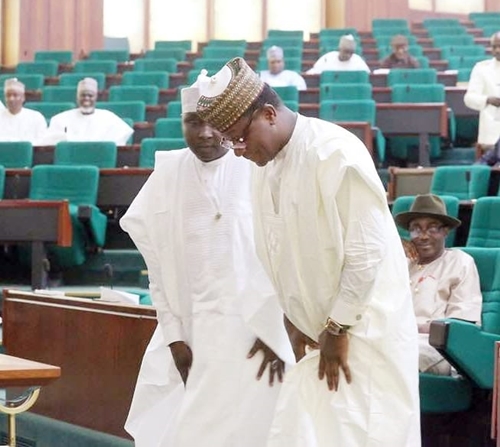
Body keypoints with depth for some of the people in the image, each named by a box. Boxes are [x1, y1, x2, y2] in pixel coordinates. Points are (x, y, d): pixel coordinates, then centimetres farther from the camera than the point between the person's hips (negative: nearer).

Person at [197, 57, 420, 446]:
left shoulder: (336, 154, -19)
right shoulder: (266, 166, 5)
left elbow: (367, 250, -20)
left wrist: (338, 328, -14)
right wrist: (297, 322, 4)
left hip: (363, 330, -8)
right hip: (320, 331, 8)